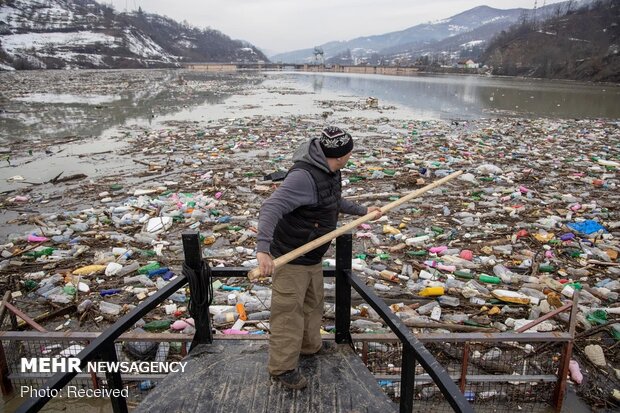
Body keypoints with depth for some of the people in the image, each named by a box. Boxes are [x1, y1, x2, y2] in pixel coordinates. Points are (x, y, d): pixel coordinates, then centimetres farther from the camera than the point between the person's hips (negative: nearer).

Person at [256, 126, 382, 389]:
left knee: (313, 303, 25)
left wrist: (362, 211, 25)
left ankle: (309, 346, 47)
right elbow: (271, 209, -38)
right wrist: (263, 248, -49)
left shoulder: (329, 172, 2)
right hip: (290, 259, -9)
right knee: (288, 313, 4)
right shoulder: (303, 176, -30)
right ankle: (282, 367, 21)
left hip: (314, 258, 10)